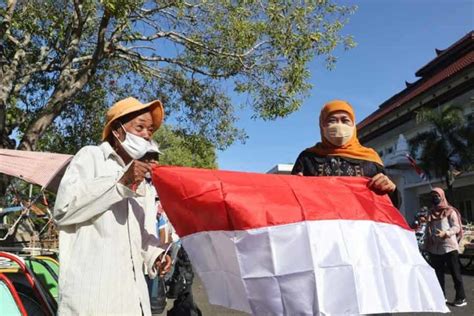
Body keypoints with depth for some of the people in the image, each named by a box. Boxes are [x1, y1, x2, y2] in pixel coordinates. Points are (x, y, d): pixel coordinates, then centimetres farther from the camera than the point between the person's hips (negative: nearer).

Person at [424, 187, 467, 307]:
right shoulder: (431, 213, 14)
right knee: (438, 273, 10)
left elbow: (456, 227, -8)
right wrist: (427, 245, 9)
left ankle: (461, 298, 7)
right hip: (435, 249, 5)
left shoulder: (450, 211, 0)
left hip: (449, 247, -5)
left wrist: (445, 233, -24)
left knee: (455, 273, 0)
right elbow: (428, 229, 15)